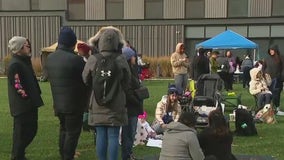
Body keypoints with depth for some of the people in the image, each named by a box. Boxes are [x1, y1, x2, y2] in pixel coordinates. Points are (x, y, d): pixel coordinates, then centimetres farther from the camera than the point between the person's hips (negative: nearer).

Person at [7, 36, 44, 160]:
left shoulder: (24, 61, 14)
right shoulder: (15, 65, -17)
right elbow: (18, 86, -23)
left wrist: (34, 99, 15)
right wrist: (27, 98, -15)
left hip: (29, 105, 10)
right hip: (22, 106, -10)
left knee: (31, 129, 18)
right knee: (22, 132, 1)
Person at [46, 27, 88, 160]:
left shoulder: (50, 58, 3)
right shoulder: (75, 59, -20)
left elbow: (50, 77, 10)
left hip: (58, 103, 7)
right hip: (74, 104, -7)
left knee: (63, 130, 21)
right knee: (72, 133, 3)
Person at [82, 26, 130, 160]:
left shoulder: (93, 59, -10)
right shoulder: (120, 60, -11)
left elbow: (86, 80, 4)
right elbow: (126, 81, 1)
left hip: (98, 104, 1)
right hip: (116, 105, -1)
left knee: (100, 136, 10)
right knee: (113, 137, 4)